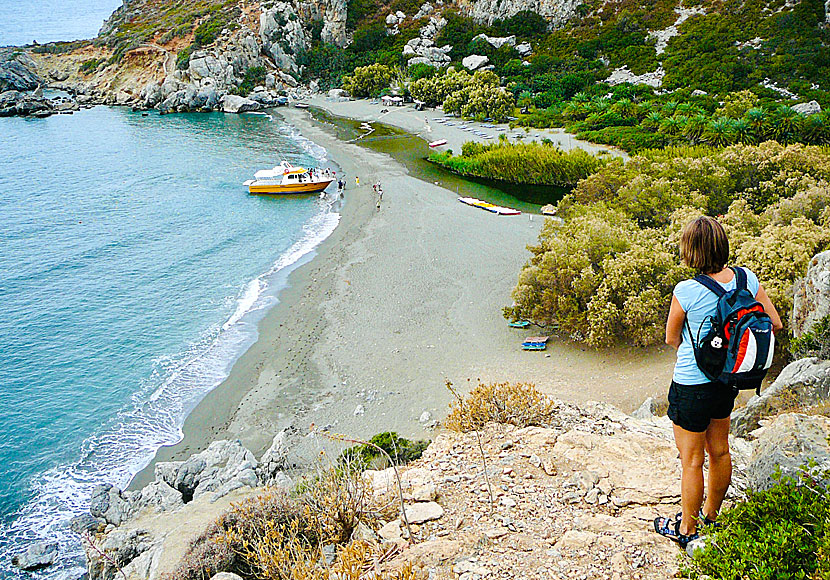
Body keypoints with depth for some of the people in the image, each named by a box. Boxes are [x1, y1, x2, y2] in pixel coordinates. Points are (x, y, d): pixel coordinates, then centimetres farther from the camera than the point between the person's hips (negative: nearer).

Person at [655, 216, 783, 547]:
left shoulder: (686, 291, -24)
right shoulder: (747, 279, -9)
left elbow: (671, 339, -8)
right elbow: (775, 324, 1)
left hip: (691, 386, -6)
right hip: (727, 381, 6)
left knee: (692, 461, 9)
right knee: (720, 451, 23)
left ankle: (686, 530, 26)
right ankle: (711, 515, 44)